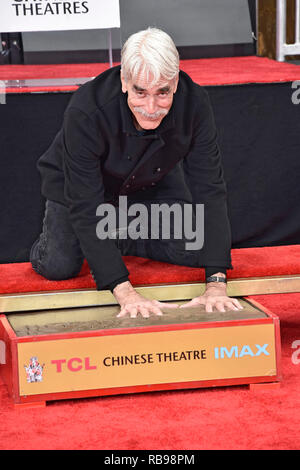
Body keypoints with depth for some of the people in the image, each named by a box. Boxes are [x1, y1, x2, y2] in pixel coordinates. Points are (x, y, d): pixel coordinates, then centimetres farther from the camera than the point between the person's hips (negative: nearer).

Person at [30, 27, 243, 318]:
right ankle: (48, 241, 19)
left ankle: (123, 238, 17)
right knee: (60, 266, -17)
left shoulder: (194, 103, -32)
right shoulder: (86, 111, -41)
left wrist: (216, 283, -36)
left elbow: (209, 190, -27)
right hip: (78, 182, -3)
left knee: (197, 251, -10)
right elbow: (86, 207, -39)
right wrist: (124, 291, -47)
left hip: (152, 182, 3)